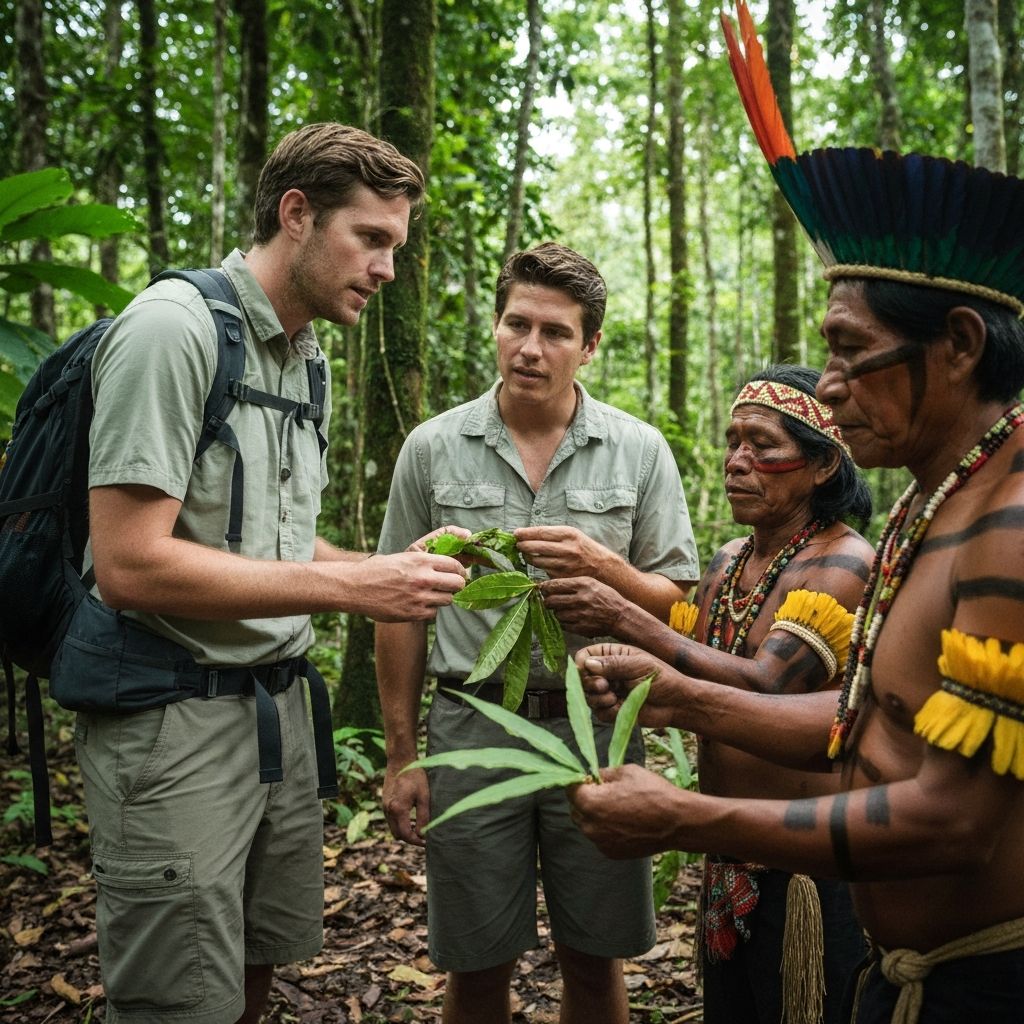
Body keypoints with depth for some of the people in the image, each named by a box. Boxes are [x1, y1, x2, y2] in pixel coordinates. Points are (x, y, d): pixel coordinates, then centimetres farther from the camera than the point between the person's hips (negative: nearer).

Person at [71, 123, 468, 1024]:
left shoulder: (304, 356, 11)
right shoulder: (175, 326, -15)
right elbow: (131, 564, -22)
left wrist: (393, 568, 2)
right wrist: (351, 587, -21)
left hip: (275, 703, 8)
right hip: (173, 718, -8)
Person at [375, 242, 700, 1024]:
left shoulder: (640, 451, 0)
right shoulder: (433, 447, 0)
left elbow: (678, 607, 2)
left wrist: (604, 567, -19)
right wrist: (402, 755, 2)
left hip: (596, 730, 0)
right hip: (472, 728, 0)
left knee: (594, 961, 14)